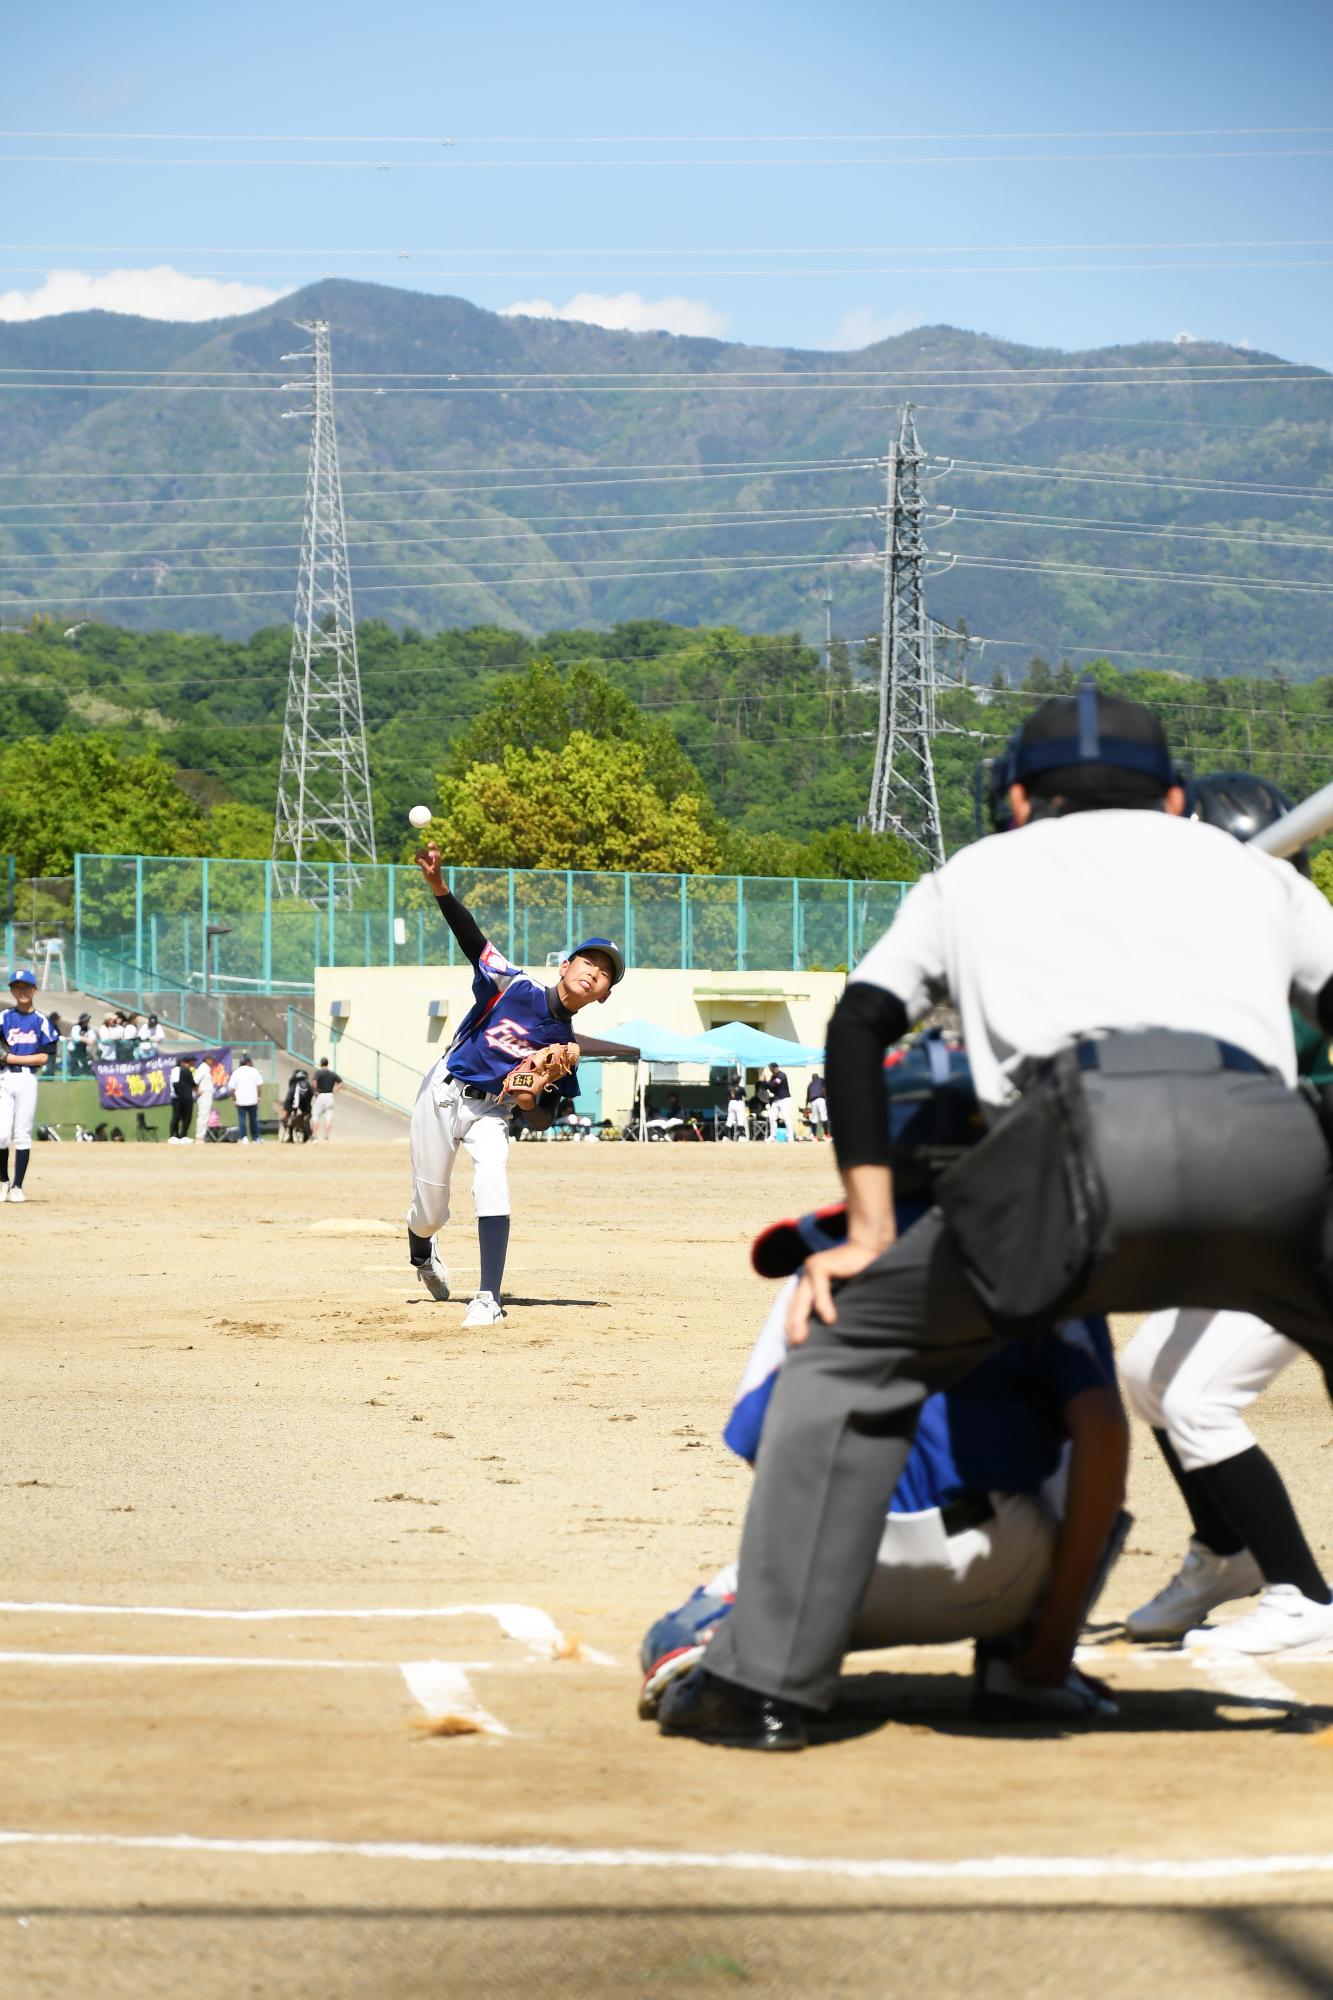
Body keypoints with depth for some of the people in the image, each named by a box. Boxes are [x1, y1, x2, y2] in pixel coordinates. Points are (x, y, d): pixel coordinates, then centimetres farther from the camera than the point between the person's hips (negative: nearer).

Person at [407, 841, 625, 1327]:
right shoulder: (513, 987, -12)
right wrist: (438, 887, -34)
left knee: (491, 1177, -29)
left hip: (489, 1109, 2)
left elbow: (544, 1120, 0)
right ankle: (421, 1251, 44)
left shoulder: (566, 1047, -3)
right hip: (443, 1092, -2)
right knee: (430, 1211, 4)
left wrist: (530, 1105, -24)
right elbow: (472, 937, -19)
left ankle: (488, 1298, -27)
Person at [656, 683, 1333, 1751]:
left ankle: (767, 1682, 9)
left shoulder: (977, 873, 35)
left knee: (852, 1345, 17)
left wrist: (871, 1239, 23)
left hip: (1086, 1139, -1)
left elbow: (859, 1024, 26)